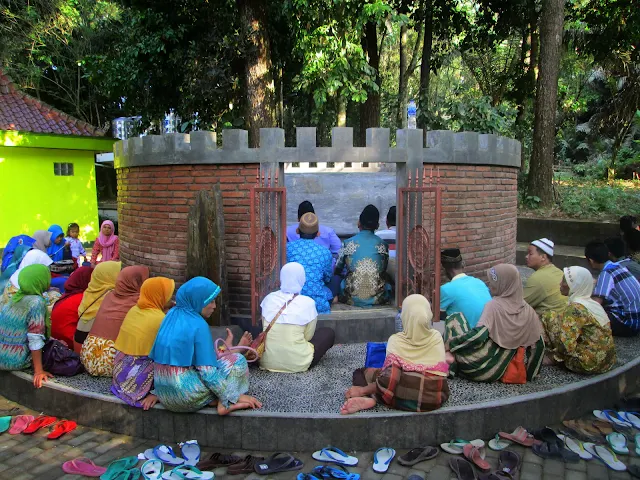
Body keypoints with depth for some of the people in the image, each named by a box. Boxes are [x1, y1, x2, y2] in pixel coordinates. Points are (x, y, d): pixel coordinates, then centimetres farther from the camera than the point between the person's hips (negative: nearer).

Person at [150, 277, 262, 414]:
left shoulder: (171, 316, 6)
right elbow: (208, 373, -17)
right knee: (237, 360, 6)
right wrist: (235, 397, -9)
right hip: (187, 397, -7)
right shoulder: (198, 325, -16)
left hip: (164, 397, 8)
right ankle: (224, 403, -8)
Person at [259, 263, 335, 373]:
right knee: (329, 333, 18)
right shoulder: (308, 303, -10)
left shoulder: (269, 298, 0)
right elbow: (307, 336, -1)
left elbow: (266, 329, 11)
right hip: (296, 363, -3)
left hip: (267, 361, 3)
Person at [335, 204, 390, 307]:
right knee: (387, 285, 31)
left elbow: (337, 270, 6)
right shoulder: (382, 244, -2)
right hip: (377, 299, 0)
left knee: (340, 281, 29)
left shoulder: (348, 243, -6)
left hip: (353, 299, 0)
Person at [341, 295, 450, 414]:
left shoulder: (395, 340, -2)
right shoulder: (437, 337, 6)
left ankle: (369, 399, -12)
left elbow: (390, 380, -9)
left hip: (402, 398, -2)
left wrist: (362, 390, 1)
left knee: (360, 372, 20)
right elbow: (442, 372, 11)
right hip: (435, 399, 2)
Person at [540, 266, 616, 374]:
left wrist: (555, 356, -6)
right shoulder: (594, 303, 6)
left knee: (548, 319, -6)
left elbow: (566, 344, -24)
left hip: (589, 364, -9)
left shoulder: (575, 309, -20)